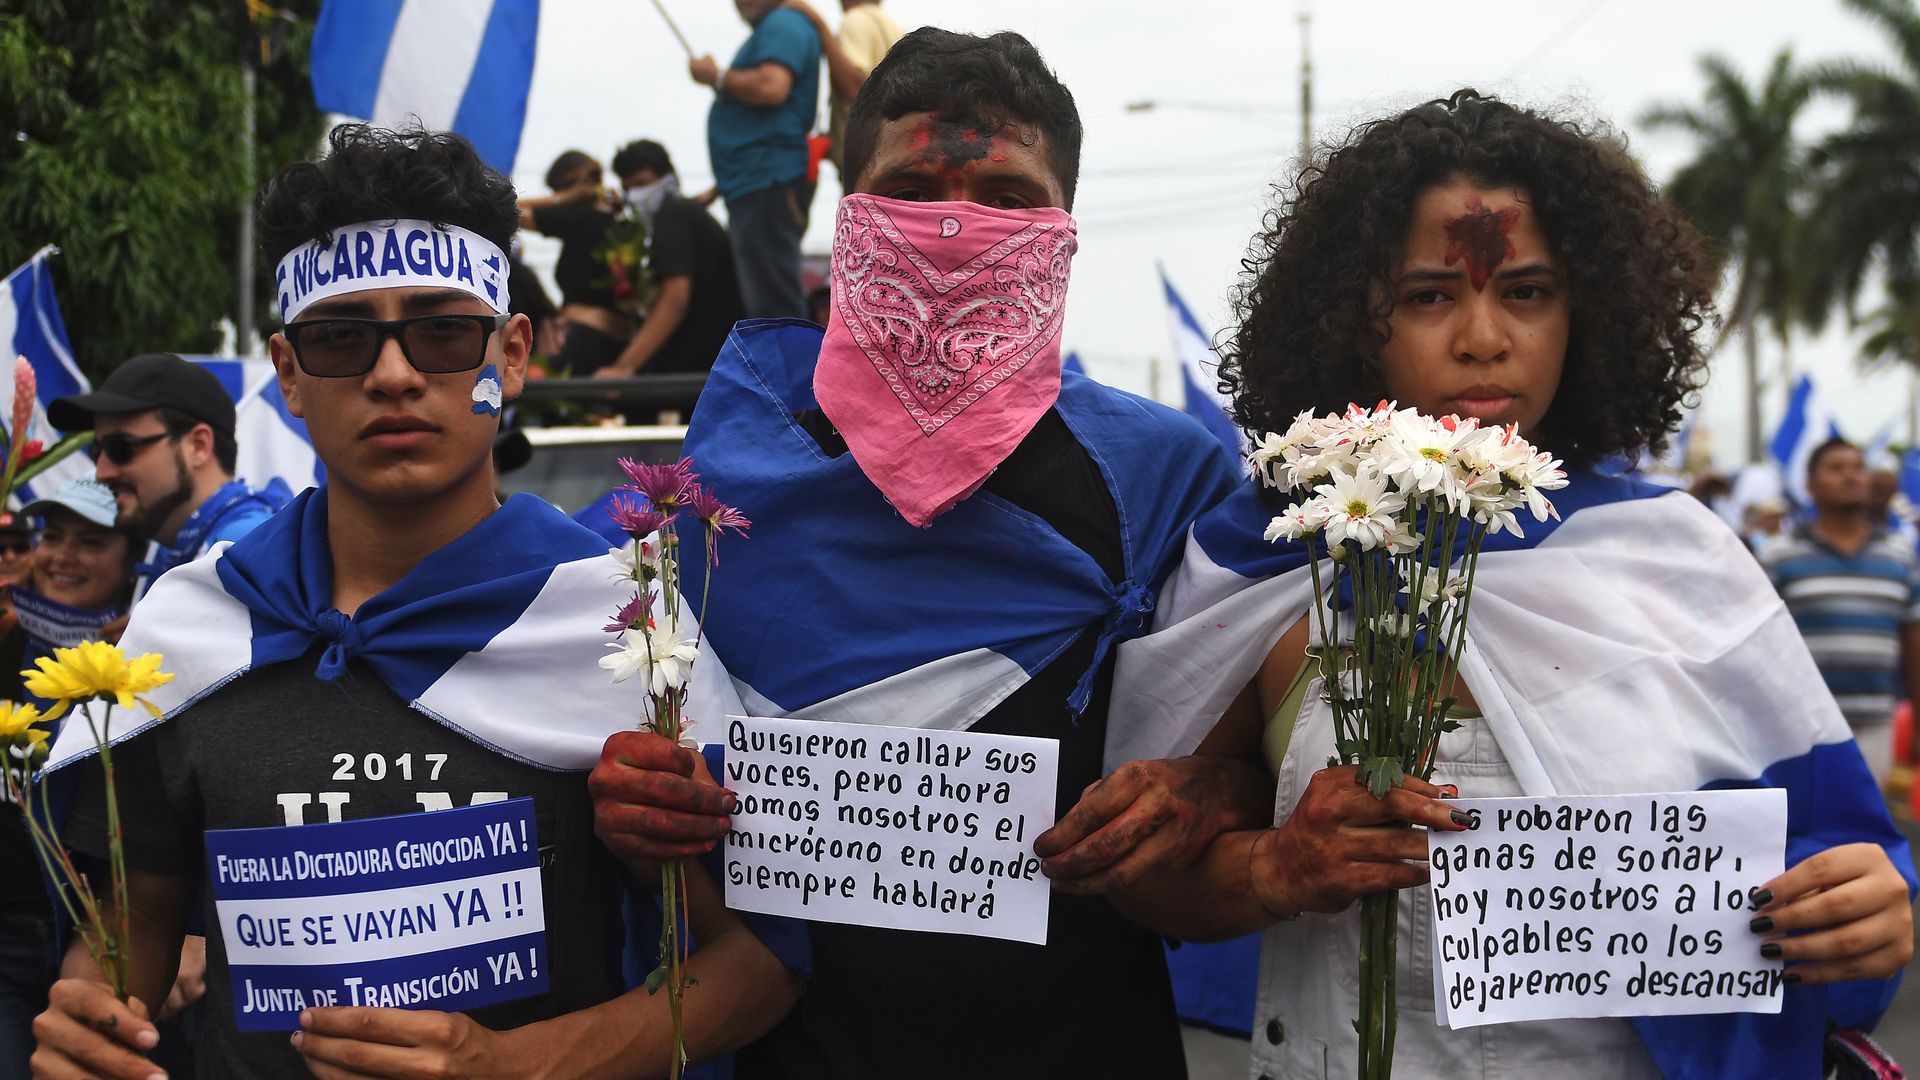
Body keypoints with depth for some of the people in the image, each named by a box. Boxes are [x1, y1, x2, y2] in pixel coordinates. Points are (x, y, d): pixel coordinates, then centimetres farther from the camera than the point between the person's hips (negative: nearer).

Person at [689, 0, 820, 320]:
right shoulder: (771, 30, 24)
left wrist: (716, 76, -9)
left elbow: (771, 86, -24)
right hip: (756, 188, 11)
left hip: (769, 185, -11)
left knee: (773, 306, -13)